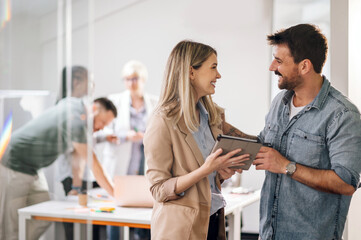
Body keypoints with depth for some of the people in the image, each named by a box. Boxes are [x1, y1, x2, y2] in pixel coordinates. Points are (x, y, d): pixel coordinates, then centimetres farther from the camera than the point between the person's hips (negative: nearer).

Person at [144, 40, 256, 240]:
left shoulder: (212, 115, 7)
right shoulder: (163, 122, -16)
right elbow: (159, 190, -16)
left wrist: (222, 169, -6)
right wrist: (205, 170, -26)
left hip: (212, 220, 7)